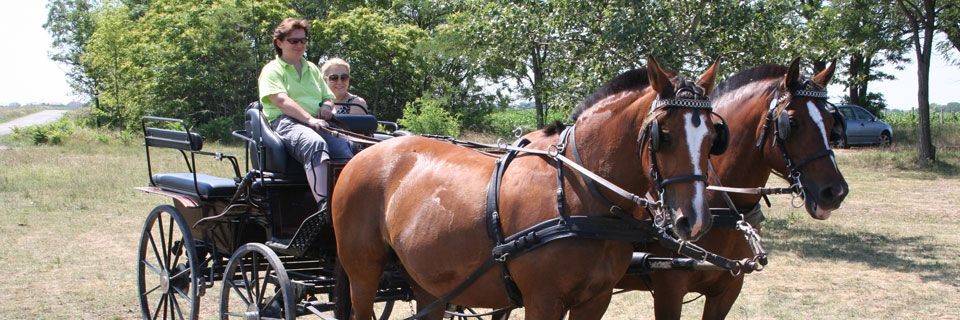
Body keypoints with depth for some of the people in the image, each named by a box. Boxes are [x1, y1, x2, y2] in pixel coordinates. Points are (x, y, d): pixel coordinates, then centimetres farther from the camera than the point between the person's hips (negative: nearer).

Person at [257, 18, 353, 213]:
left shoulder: (312, 69, 30)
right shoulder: (272, 70, 10)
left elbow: (328, 97, 32)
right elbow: (282, 101, -7)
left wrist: (327, 106, 5)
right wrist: (309, 119, -21)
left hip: (317, 123, 6)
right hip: (285, 122, -5)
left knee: (343, 148, -29)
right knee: (315, 144, -39)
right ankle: (325, 205, -55)